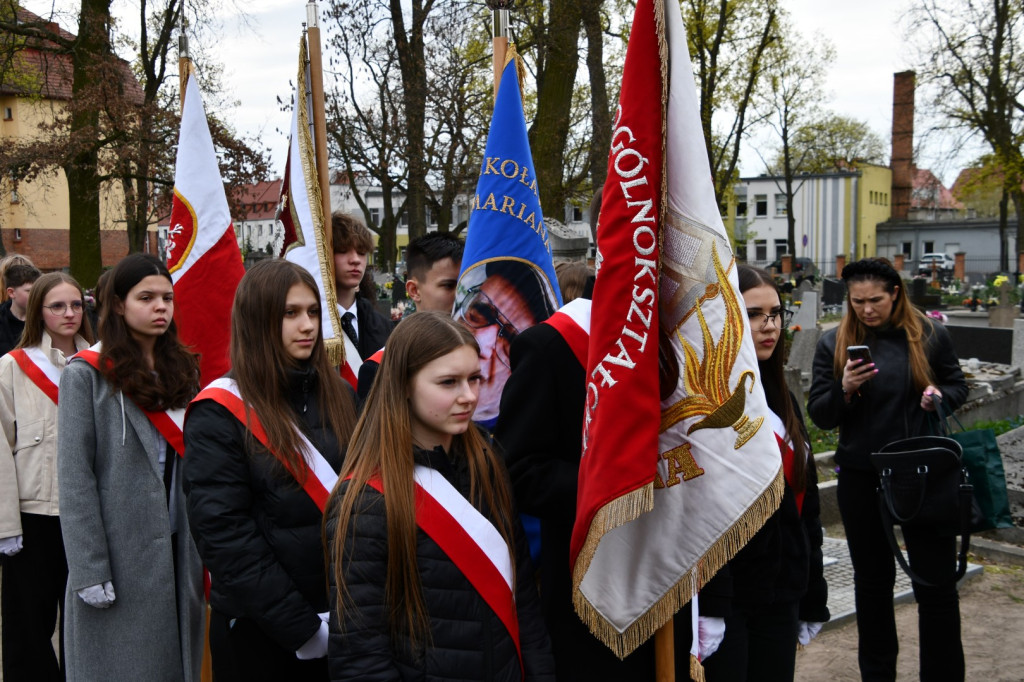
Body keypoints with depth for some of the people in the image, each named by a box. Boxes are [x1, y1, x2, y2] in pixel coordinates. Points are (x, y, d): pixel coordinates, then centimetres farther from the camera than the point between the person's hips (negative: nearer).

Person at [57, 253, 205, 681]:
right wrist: (90, 572, -15)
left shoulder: (182, 369, 10)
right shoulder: (87, 374, -7)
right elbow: (75, 480, -11)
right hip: (120, 555, -5)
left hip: (178, 551, 5)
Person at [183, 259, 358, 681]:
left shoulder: (339, 396, 5)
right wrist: (300, 625, -17)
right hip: (259, 628, -4)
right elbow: (223, 532, -15)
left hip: (343, 618, 4)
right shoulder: (219, 414, -10)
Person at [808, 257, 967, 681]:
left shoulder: (929, 335, -3)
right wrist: (844, 389, -21)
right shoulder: (834, 343, -2)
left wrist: (940, 395, -13)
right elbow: (819, 416, -2)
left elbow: (958, 387, 10)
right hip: (861, 479, 1)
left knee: (936, 582, 4)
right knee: (872, 581, 14)